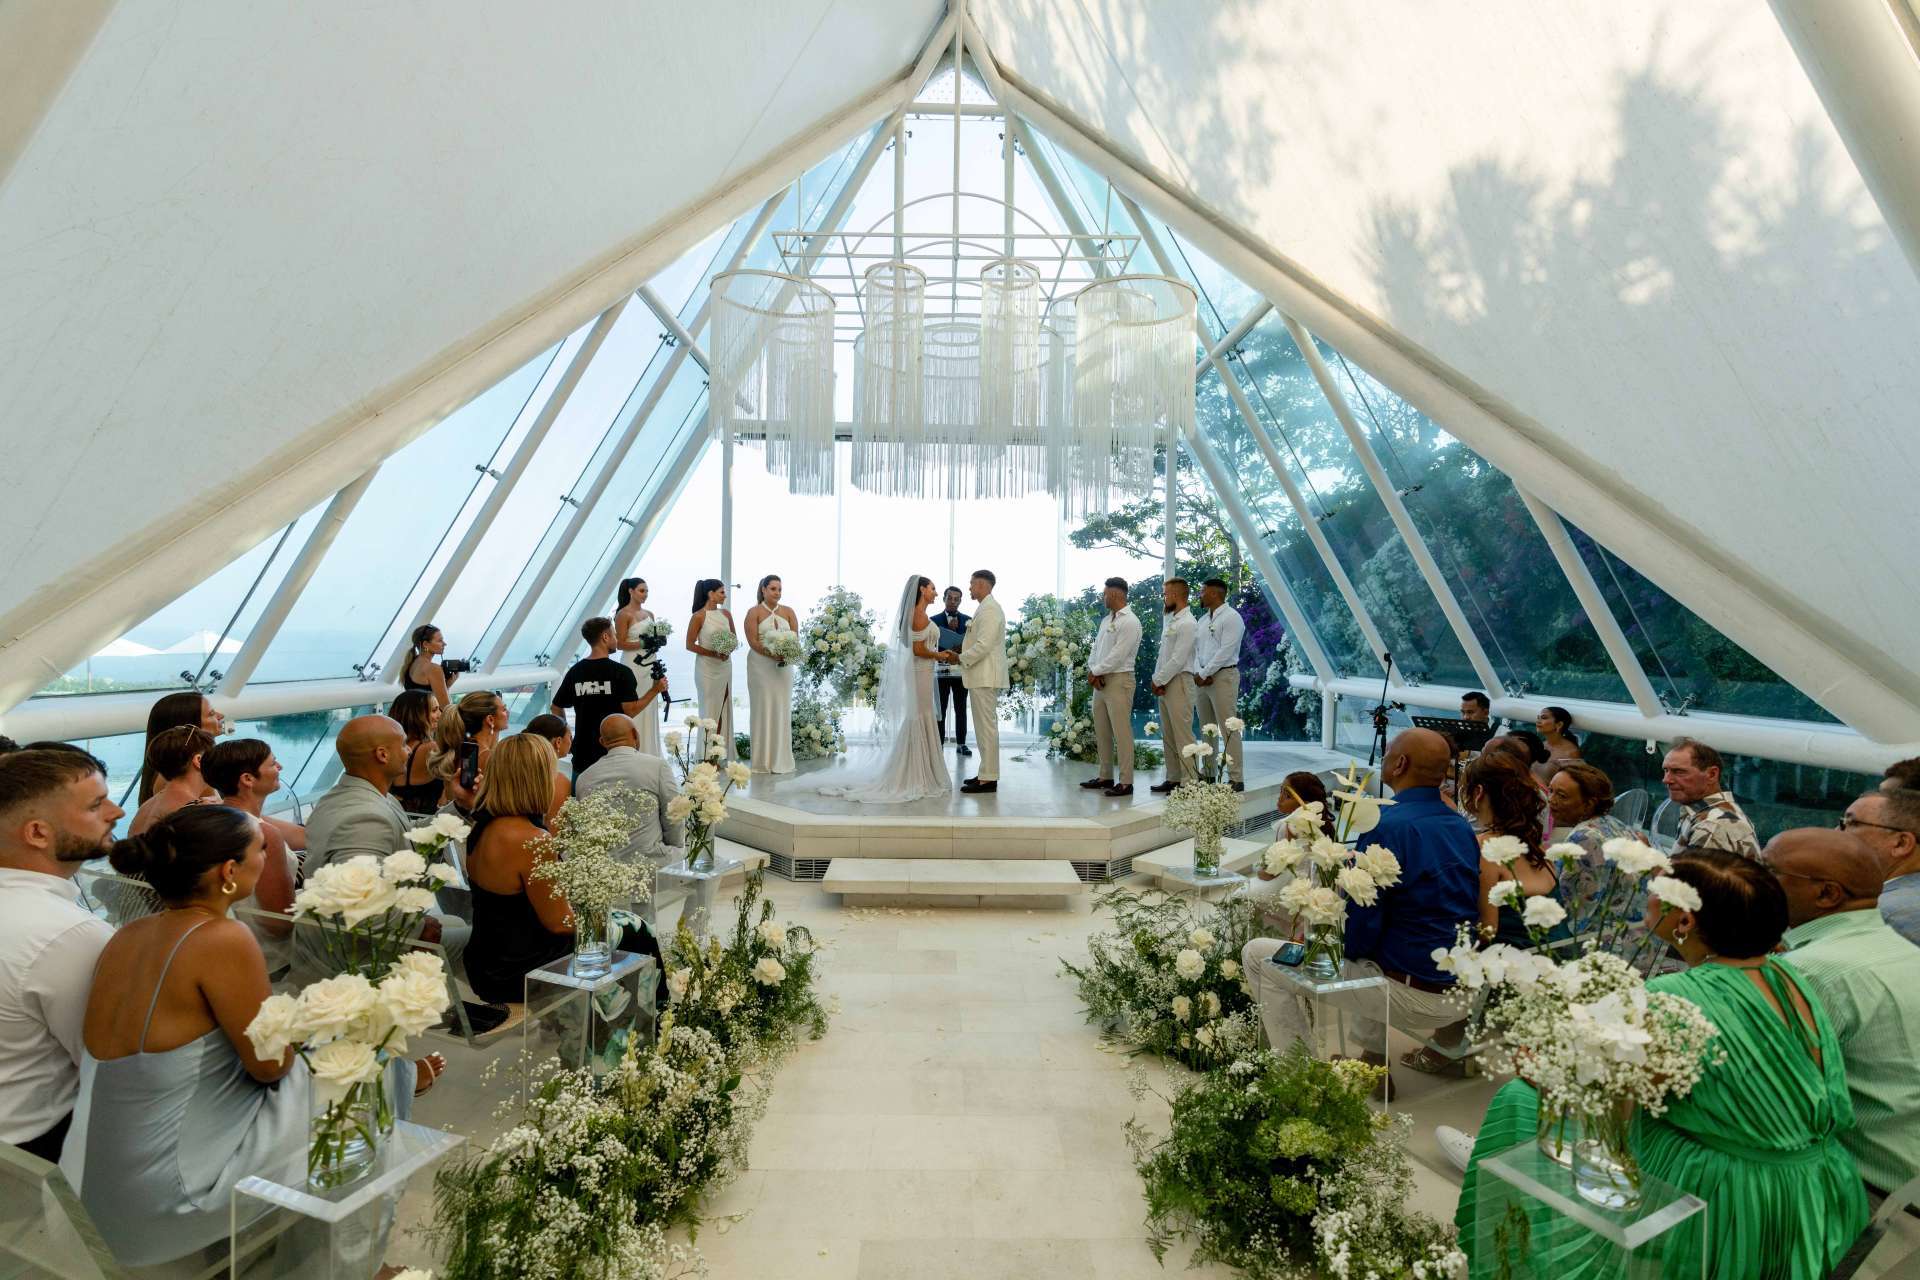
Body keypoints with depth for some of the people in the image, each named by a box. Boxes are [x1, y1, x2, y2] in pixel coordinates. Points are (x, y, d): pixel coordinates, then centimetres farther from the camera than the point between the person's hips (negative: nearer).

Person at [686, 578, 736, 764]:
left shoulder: (726, 614, 7)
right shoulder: (698, 617, -9)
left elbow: (734, 638, 14)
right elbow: (690, 645, -9)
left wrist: (729, 649, -7)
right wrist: (713, 653, -17)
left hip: (725, 666, 5)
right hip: (707, 667, -5)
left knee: (723, 708, 7)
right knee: (709, 708, -1)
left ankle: (720, 753, 15)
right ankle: (707, 755, 8)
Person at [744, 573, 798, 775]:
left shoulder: (788, 612, 10)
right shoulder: (754, 612, -1)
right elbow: (753, 641, -9)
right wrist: (772, 654, -21)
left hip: (783, 666, 3)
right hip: (761, 665, -3)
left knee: (782, 709, 4)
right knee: (762, 709, -1)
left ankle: (780, 758, 11)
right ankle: (763, 760, 6)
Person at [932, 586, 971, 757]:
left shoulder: (967, 620, 8)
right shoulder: (935, 620, 3)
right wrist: (949, 628, -12)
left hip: (961, 671, 2)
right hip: (941, 670, -2)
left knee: (961, 710, 8)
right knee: (940, 710, -1)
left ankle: (961, 744, 16)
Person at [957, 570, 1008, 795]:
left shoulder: (990, 609, -14)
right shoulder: (986, 608, 17)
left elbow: (984, 645, -22)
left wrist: (961, 658, -12)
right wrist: (964, 657, 13)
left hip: (985, 677, -10)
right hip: (982, 676, 10)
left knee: (986, 726, -7)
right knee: (984, 726, 13)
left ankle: (988, 779, -4)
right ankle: (986, 773, 20)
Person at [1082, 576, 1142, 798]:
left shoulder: (1129, 621, -11)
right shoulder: (1106, 620, 16)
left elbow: (1117, 655, -17)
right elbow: (1096, 647, 14)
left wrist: (1096, 671, -10)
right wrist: (1092, 671, -3)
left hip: (1119, 680, -9)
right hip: (1100, 680, 9)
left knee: (1121, 732, -7)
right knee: (1101, 731, 12)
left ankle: (1125, 782, -3)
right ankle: (1105, 777, 21)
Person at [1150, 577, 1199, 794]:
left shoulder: (1187, 624, -12)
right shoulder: (1169, 620, 17)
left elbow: (1177, 660, -18)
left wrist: (1158, 681, -10)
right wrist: (1156, 679, 5)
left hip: (1179, 682, -9)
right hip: (1164, 683, 9)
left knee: (1183, 734, -7)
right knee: (1168, 735, 11)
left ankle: (1190, 781, -4)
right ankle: (1173, 778, 18)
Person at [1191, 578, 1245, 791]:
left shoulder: (1231, 617, -8)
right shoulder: (1203, 620, 17)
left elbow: (1225, 652, -16)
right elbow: (1196, 648, 14)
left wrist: (1204, 674, -13)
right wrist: (1198, 672, -4)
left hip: (1223, 676, -8)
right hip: (1202, 678, 8)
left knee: (1228, 729, -8)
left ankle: (1236, 779, -5)